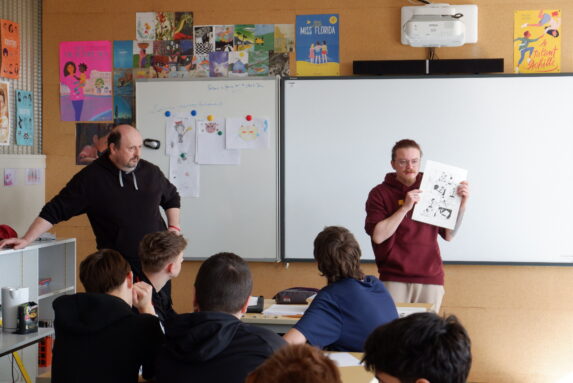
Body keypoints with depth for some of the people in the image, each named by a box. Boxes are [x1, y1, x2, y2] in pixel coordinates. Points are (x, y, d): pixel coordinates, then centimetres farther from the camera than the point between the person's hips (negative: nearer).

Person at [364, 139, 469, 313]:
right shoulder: (380, 193, 1)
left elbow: (449, 235, 7)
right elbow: (378, 236, -11)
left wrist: (462, 204, -4)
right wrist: (405, 207, -17)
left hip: (431, 279, 2)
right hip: (394, 280, -2)